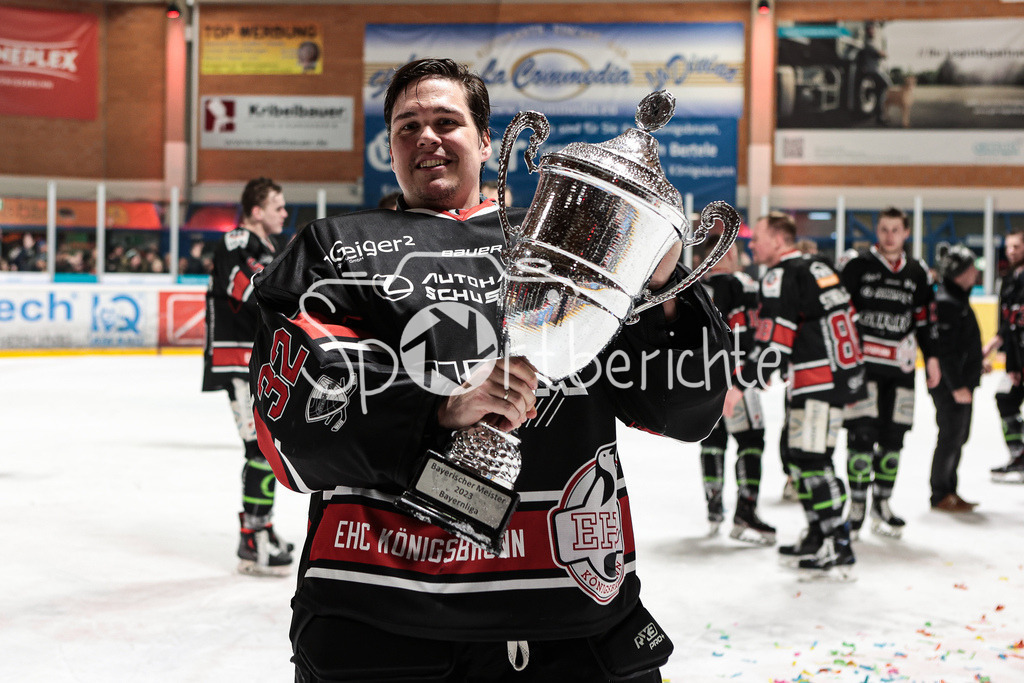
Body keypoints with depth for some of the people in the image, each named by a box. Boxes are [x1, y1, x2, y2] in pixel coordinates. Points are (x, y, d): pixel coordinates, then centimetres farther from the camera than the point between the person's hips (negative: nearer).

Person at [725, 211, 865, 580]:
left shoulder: (782, 275, -11)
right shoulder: (818, 267, 17)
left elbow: (774, 337, -18)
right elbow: (843, 316, 23)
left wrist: (741, 384, -18)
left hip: (819, 382, -10)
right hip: (844, 376, 10)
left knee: (811, 459, -9)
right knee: (797, 452, 16)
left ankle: (838, 552, -10)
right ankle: (818, 538, 25)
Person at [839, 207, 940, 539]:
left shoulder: (917, 272, 12)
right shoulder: (857, 267, -1)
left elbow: (925, 318, 17)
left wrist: (930, 356, 14)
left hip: (901, 365, 4)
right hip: (862, 360, -4)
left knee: (893, 435, 6)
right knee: (861, 431, -10)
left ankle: (881, 504, 18)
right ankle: (857, 506, -1)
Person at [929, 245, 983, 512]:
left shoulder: (959, 298, 14)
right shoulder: (946, 302, -20)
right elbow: (944, 349, -24)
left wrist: (976, 365, 29)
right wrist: (956, 386, -25)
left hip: (962, 381, 10)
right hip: (949, 385, -10)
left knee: (959, 436, 14)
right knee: (951, 437, -5)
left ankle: (950, 491, 22)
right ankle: (940, 496, 3)